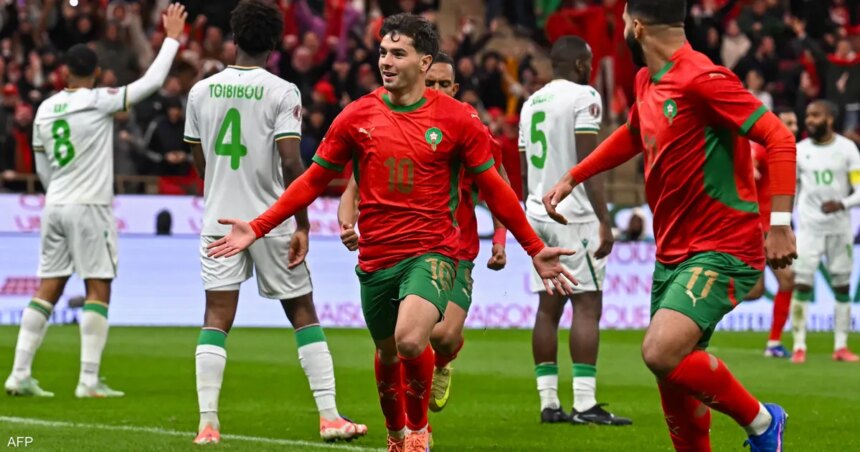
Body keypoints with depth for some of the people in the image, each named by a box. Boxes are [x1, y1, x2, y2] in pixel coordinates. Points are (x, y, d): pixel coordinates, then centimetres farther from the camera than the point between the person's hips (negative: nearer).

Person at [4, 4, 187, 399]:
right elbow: (151, 81, -8)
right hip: (90, 206, -6)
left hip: (55, 205, 6)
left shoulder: (45, 110, 8)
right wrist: (172, 39, 2)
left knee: (48, 289, 8)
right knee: (98, 289, -1)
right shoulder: (99, 101, -8)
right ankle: (89, 380, -7)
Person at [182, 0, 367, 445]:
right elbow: (290, 163, -15)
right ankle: (330, 416, 7)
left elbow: (199, 162, 13)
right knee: (303, 313, 8)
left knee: (216, 318, 1)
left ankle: (207, 423, -9)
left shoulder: (202, 90, 4)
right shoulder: (282, 92, -8)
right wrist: (302, 224, -9)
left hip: (219, 220, 3)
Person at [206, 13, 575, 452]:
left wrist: (535, 249, 5)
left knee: (410, 340, -26)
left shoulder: (457, 119, -4)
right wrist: (257, 228, 2)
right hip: (376, 256, 3)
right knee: (387, 353, 16)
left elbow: (494, 189, 5)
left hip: (432, 254, -3)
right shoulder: (356, 116, 1)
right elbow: (313, 181, 8)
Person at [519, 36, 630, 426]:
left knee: (548, 307, 8)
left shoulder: (531, 103, 15)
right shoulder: (584, 97, -9)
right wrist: (605, 222, -15)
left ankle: (549, 403, 7)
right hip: (574, 215, -8)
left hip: (538, 214, 8)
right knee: (588, 305, -7)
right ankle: (585, 405, -13)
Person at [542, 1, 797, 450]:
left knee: (661, 352, -26)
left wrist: (779, 222, -29)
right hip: (672, 254, 9)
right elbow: (631, 137, 33)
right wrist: (571, 178, 31)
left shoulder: (703, 80, -17)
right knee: (673, 380, 9)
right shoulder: (647, 82, 11)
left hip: (722, 251, -9)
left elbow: (779, 139, -21)